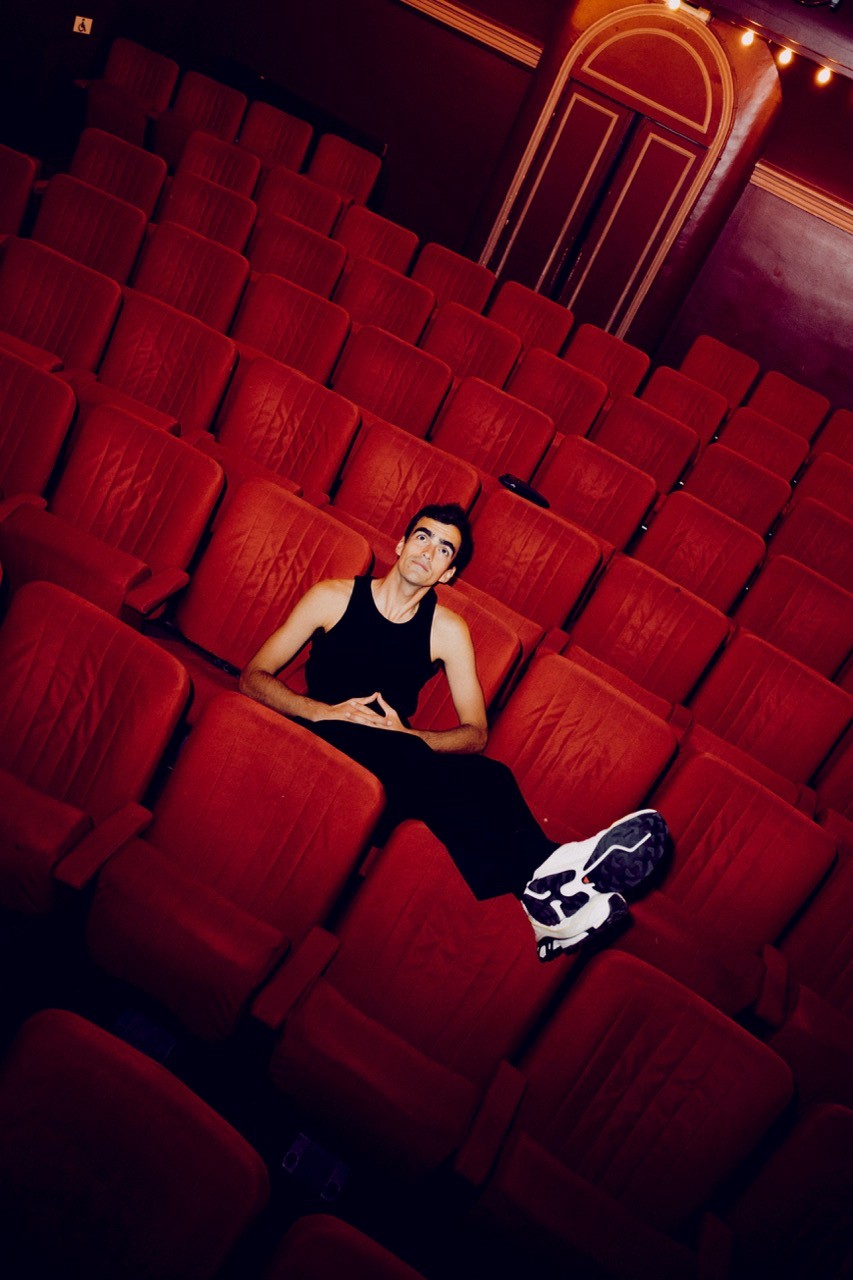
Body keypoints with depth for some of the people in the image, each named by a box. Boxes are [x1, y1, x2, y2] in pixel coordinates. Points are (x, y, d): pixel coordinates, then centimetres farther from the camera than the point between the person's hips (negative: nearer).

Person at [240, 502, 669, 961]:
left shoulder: (448, 630, 9)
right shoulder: (335, 597, 5)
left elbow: (476, 732, 7)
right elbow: (254, 676, 3)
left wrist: (409, 736, -13)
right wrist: (322, 711, -16)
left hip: (398, 766, 3)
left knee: (490, 776, -28)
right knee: (402, 756, -36)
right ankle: (542, 875, -50)